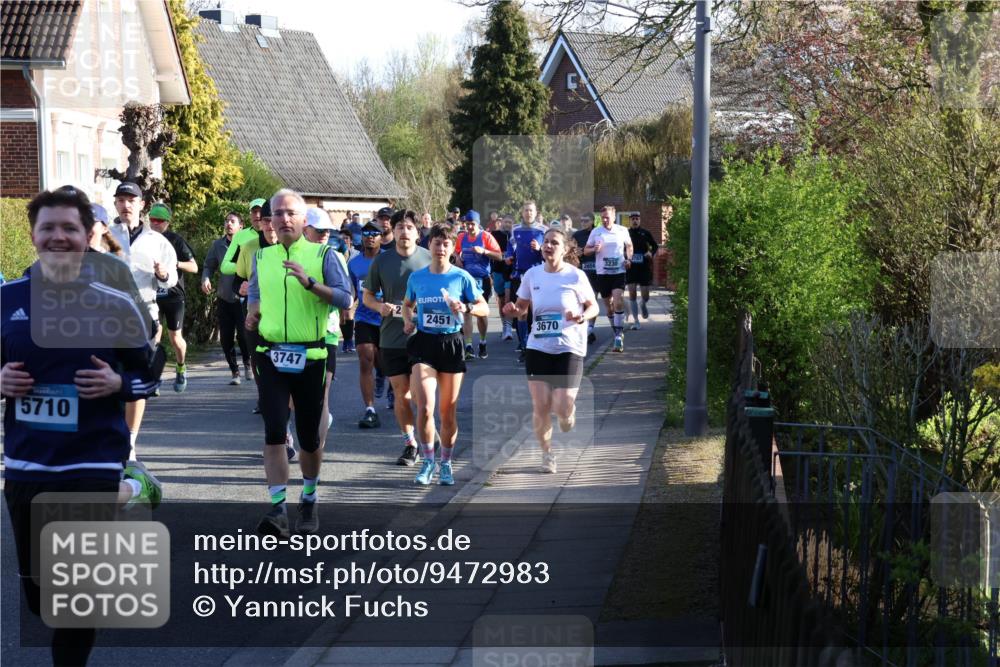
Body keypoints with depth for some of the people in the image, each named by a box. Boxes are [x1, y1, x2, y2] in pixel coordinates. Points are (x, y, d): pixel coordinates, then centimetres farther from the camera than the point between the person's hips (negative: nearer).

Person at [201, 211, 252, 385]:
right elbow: (209, 266, 12)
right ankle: (235, 372, 19)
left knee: (243, 335, -12)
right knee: (226, 338, 4)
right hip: (224, 298, 4)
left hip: (242, 297, -4)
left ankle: (247, 364, 16)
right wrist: (205, 279, -7)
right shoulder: (218, 245, 7)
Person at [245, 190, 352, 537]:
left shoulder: (323, 255, 0)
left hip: (310, 357, -2)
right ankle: (278, 509, -14)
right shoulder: (261, 257, 11)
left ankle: (309, 501, 30)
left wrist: (309, 282, -21)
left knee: (309, 435, 8)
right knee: (274, 432, -12)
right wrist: (252, 314, 6)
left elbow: (345, 298, -8)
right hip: (271, 356, 2)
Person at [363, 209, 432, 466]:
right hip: (391, 337, 2)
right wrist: (380, 306, -10)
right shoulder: (381, 261, 3)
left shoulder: (430, 259, -2)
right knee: (401, 392, 6)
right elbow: (367, 296, 11)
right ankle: (410, 444, 18)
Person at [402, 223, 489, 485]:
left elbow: (484, 308, 2)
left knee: (448, 411, 6)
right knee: (425, 407, -14)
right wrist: (408, 320, 2)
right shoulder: (416, 277, 5)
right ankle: (428, 461, 4)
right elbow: (408, 303, 23)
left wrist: (466, 308, -18)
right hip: (424, 343, 0)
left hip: (451, 343, 0)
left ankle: (445, 463, 23)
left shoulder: (462, 277, -1)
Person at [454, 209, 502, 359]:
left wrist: (483, 251, -22)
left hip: (483, 279, -1)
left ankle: (482, 343, 28)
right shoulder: (461, 237, 5)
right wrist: (458, 258, 0)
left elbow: (499, 256, -9)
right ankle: (468, 347, -11)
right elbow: (456, 252, 22)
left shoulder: (486, 236, -5)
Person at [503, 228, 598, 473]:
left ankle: (567, 439, 28)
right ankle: (547, 453, 20)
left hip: (569, 349, -3)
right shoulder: (532, 274, 4)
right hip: (538, 348, 3)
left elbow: (594, 307, 4)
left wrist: (582, 317, -18)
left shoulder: (575, 276, -5)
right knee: (540, 406, -2)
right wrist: (513, 309, -9)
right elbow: (522, 305, 14)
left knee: (562, 407, -8)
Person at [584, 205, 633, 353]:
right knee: (608, 304, 9)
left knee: (618, 300, -19)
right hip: (602, 273, 2)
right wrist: (594, 249, -14)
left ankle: (619, 336, -18)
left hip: (619, 272, -2)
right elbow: (586, 250, 8)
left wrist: (628, 259, 0)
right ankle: (618, 333, 27)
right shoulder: (596, 232, 2)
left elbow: (629, 246, 19)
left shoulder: (622, 231, 3)